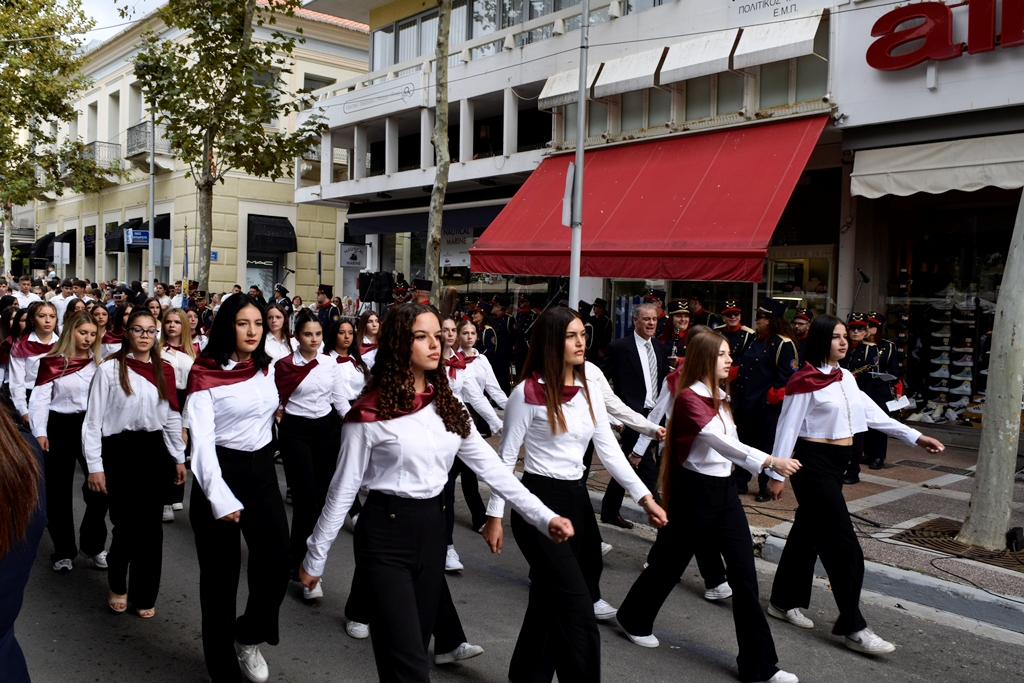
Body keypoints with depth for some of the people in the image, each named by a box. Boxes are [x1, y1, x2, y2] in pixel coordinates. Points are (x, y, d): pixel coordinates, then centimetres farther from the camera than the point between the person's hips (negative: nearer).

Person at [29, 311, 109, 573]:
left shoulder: (98, 362, 10)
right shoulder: (52, 362, -3)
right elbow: (40, 399, -7)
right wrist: (40, 432, -18)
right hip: (60, 427, -3)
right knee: (59, 491, 6)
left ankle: (93, 546, 15)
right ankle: (64, 551, 20)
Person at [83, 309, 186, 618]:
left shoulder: (164, 371, 7)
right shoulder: (110, 369, -6)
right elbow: (93, 420, -5)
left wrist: (179, 458, 12)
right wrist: (95, 466, -8)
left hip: (154, 450, 4)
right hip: (120, 451, -3)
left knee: (150, 525, 6)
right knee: (126, 523, 0)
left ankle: (144, 595, 23)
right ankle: (117, 586, 29)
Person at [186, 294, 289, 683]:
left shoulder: (267, 368, 5)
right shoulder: (205, 374, -11)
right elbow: (202, 440, -18)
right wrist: (221, 499, -26)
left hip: (262, 469, 5)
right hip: (220, 470, -4)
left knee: (275, 564, -3)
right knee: (220, 574, 4)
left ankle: (249, 636, 25)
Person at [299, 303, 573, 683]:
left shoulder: (448, 406, 5)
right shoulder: (370, 412, -12)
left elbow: (490, 466, 3)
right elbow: (344, 488, -6)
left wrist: (544, 516, -5)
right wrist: (315, 558, -1)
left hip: (432, 528, 6)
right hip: (385, 532, -6)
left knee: (416, 645, 16)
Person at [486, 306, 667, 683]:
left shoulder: (590, 388, 6)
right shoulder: (528, 392, -13)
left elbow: (608, 449, 7)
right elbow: (506, 457, -8)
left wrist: (644, 496, 0)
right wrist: (495, 515, -9)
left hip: (576, 499, 7)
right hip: (539, 500, -6)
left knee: (549, 596, 16)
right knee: (579, 609, -9)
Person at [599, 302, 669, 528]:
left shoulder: (660, 349, 11)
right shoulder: (619, 347, -8)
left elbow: (665, 382, 14)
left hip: (655, 416, 7)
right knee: (648, 470, -10)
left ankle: (610, 512, 28)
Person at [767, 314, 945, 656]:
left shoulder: (845, 378, 10)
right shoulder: (805, 381, -14)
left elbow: (872, 414, 12)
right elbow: (788, 428, -14)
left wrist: (915, 436, 7)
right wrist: (776, 473, -14)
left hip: (836, 465, 8)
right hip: (813, 464, -8)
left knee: (807, 533, 16)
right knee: (843, 546, -6)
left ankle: (784, 602, 29)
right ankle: (853, 627, 3)